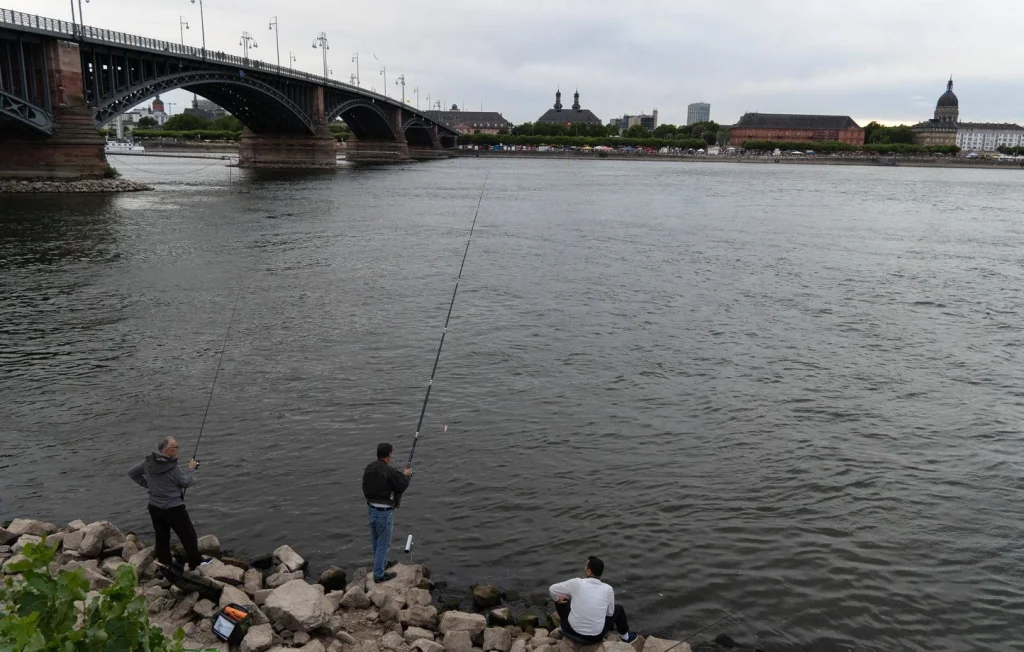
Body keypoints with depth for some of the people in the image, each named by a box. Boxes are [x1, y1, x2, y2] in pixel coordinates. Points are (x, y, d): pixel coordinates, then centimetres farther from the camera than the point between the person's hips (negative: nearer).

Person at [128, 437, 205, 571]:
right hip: (174, 509, -7)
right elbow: (186, 482, -11)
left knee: (161, 538, 18)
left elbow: (132, 473, 9)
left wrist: (147, 484, 11)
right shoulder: (172, 468, -24)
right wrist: (191, 468, 3)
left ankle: (164, 565, 27)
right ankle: (195, 563, 16)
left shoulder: (148, 462, -5)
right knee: (189, 536, 7)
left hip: (155, 508, 7)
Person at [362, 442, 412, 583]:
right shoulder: (390, 471, -23)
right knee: (383, 543, 6)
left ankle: (382, 564, 43)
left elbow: (366, 487, 9)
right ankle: (379, 574, 14)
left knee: (376, 541, 23)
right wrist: (406, 475, 5)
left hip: (371, 509, 8)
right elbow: (402, 487, -13)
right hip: (384, 512, -8)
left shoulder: (369, 468, 0)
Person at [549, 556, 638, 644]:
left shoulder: (577, 583, -14)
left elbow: (552, 589, -7)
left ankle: (564, 626, 44)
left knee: (563, 599, 20)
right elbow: (610, 613, 6)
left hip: (572, 631, -1)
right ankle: (625, 636, 44)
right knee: (618, 608, 23)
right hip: (595, 637, 1)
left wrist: (557, 599, 14)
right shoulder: (608, 589, -9)